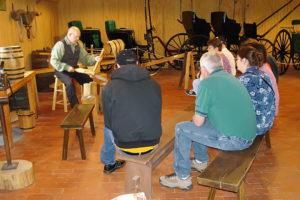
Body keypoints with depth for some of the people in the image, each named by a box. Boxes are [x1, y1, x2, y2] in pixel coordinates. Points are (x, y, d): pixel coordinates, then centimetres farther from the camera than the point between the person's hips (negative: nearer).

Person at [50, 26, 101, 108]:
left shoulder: (78, 45, 9)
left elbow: (85, 57, 12)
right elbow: (53, 61, -16)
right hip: (62, 71, -6)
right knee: (70, 83, -34)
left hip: (74, 69, 6)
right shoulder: (60, 44, -12)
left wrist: (94, 59, -7)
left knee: (89, 79, -14)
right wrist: (66, 67, -23)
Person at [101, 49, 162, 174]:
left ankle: (108, 163, 49)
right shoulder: (154, 84, 0)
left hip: (125, 148, -2)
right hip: (152, 146, 2)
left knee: (107, 128, 29)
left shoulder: (109, 88, -8)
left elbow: (108, 121, 1)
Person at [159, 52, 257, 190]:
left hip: (234, 140, -9)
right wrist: (199, 116, 27)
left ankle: (182, 178, 9)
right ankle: (200, 161, 39)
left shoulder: (207, 83, -13)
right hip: (248, 135, 9)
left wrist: (195, 117, 13)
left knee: (181, 129, -1)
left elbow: (198, 122, -10)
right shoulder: (231, 77, 13)